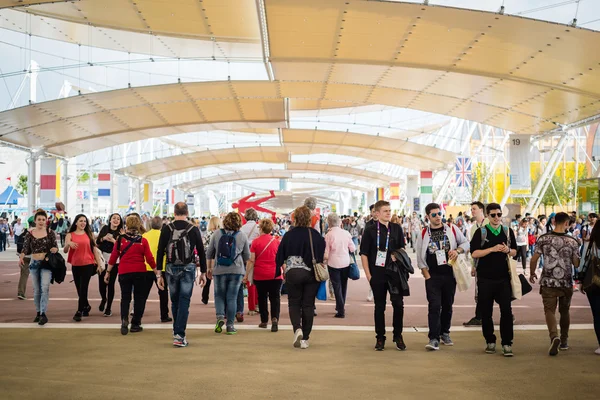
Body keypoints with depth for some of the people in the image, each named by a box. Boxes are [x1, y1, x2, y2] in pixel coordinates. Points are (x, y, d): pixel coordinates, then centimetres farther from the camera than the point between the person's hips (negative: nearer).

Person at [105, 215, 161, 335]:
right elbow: (150, 259, -6)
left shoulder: (120, 239, -2)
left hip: (124, 272, 1)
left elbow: (113, 257, 0)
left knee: (125, 297, 11)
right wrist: (158, 274, -2)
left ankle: (124, 319, -12)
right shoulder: (143, 241, -3)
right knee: (139, 298, 12)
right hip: (140, 273, 0)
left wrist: (108, 272, 10)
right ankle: (135, 324, 14)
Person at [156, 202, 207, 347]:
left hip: (171, 269, 2)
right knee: (184, 302, -1)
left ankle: (177, 332, 25)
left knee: (175, 301, 16)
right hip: (188, 269, -1)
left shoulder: (166, 228, -1)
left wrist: (159, 271, 2)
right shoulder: (193, 229, -2)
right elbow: (201, 252, 1)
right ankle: (179, 336, -7)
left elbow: (160, 251, -3)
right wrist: (203, 273, 8)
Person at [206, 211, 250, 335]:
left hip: (219, 270, 0)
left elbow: (209, 253, 7)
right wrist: (242, 263, 30)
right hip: (236, 270, 0)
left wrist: (209, 268, 19)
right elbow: (247, 256, 9)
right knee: (232, 297, 5)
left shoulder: (217, 234, 1)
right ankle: (230, 325, 5)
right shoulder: (242, 236, 0)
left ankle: (220, 317, -8)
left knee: (219, 295, 13)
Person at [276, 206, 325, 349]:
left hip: (293, 273, -1)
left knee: (294, 304, 12)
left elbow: (280, 257, -1)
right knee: (308, 305, 8)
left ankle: (297, 328, -13)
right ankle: (305, 338, 8)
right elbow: (323, 255, 2)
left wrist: (284, 270, 13)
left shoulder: (289, 235, -6)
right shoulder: (316, 235, -5)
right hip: (311, 274, 1)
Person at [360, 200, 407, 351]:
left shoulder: (397, 229, 6)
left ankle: (398, 336, 12)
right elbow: (364, 254, -1)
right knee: (379, 306, 6)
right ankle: (380, 338, 16)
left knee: (398, 304, -3)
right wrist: (368, 275, -6)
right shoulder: (370, 230, -1)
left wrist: (397, 255, -6)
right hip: (377, 274, -2)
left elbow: (402, 248, 16)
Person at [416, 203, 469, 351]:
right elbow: (420, 257, 2)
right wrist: (427, 276, -5)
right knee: (434, 306, -10)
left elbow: (466, 243, 9)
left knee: (447, 305, 11)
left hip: (449, 275, 2)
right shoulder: (423, 234, 0)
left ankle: (445, 333, 28)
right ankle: (434, 338, -10)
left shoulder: (452, 229, 3)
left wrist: (457, 250, -13)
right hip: (432, 276, -2)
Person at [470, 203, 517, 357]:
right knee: (486, 312, 6)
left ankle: (507, 344, 2)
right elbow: (474, 253, -8)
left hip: (503, 277, 1)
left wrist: (508, 250, -7)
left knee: (506, 311, -4)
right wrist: (492, 249, -17)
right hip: (485, 278, -1)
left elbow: (514, 252, 15)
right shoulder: (481, 232, 0)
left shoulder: (508, 232, 9)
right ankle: (490, 342, 19)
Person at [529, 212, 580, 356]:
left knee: (549, 310, -1)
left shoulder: (544, 239, -5)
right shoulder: (572, 241, -5)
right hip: (566, 283, 1)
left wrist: (532, 274, 14)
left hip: (548, 282, -1)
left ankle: (554, 336, -25)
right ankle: (564, 341, 28)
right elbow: (576, 264, -2)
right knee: (564, 311, 18)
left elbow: (534, 259, -3)